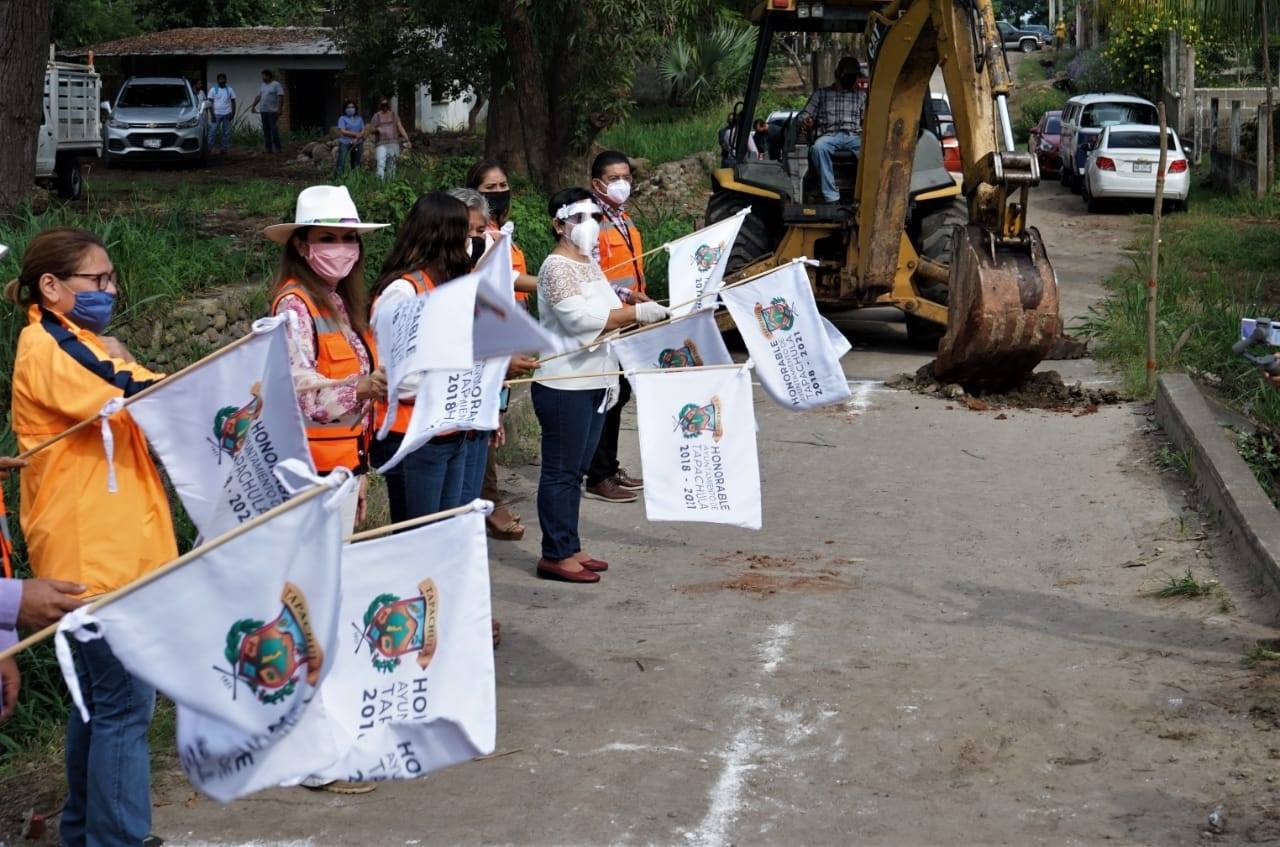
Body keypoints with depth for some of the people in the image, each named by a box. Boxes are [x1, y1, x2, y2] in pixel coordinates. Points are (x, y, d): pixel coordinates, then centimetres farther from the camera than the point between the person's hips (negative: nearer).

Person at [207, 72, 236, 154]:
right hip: (216, 114, -2)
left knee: (227, 133, 0)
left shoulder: (230, 89, 8)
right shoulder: (213, 89, 3)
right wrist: (212, 114, -7)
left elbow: (233, 102, 10)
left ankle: (224, 148, 6)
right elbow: (210, 102, 2)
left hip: (227, 114, 2)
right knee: (213, 131, -6)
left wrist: (233, 113, 0)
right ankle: (209, 148, -5)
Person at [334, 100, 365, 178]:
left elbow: (363, 131, 7)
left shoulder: (359, 119, 14)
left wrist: (357, 138, -11)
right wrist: (355, 134, -12)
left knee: (356, 164, 5)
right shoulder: (342, 119, 1)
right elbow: (342, 131, -9)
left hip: (357, 143, 4)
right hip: (345, 143, -4)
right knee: (341, 163, -12)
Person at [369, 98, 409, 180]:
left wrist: (407, 140, -8)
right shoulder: (376, 116, 6)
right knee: (381, 166, -17)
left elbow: (400, 127, 3)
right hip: (381, 144, -2)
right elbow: (371, 131, 7)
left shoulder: (394, 115, 10)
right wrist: (377, 129, -15)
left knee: (391, 167, 3)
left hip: (393, 144, 2)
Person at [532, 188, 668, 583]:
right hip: (564, 386, -9)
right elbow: (580, 318, -25)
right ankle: (555, 555, 3)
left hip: (594, 383, 9)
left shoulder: (588, 263, 16)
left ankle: (569, 548, 21)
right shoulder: (557, 268, -14)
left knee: (576, 470, 14)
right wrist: (637, 312, -25)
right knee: (561, 472, -3)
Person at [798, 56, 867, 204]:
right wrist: (806, 121, -11)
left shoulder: (861, 95, 26)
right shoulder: (821, 94, 23)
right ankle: (831, 197, -41)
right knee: (818, 147, -38)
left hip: (854, 136, 1)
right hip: (829, 135, -1)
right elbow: (805, 114, 15)